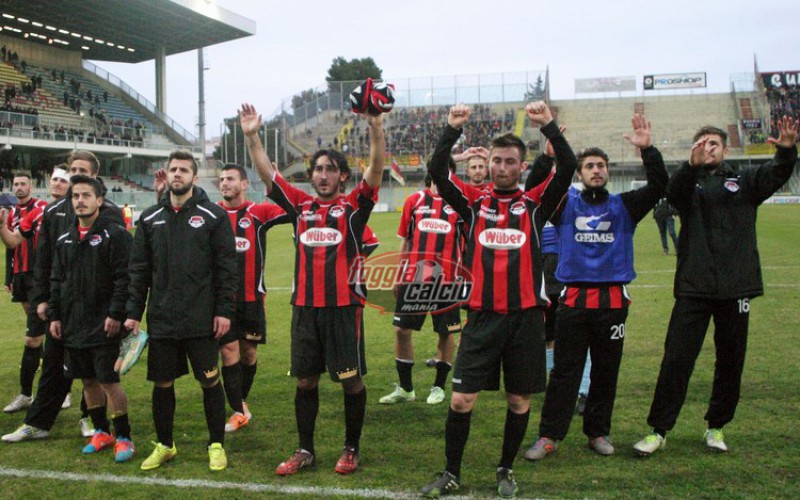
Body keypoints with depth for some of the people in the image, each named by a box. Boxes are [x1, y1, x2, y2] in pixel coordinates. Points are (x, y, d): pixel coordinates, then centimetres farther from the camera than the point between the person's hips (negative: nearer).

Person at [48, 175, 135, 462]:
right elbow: (57, 280, 17)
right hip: (73, 325, 6)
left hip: (104, 325, -6)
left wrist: (116, 314, -18)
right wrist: (54, 315, 10)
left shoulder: (115, 235, -8)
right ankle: (101, 431, 27)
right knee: (88, 380, 13)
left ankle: (123, 437, 6)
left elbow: (123, 278, -13)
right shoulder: (64, 240, 12)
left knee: (109, 380, -5)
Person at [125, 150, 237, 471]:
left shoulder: (214, 215, -1)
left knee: (210, 381, 3)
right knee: (162, 383, 10)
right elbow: (139, 269, 10)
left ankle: (217, 445, 17)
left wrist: (224, 310, -9)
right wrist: (133, 311, 4)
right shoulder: (150, 218, 9)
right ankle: (164, 445, 27)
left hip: (202, 321, -3)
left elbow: (226, 267, -4)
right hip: (161, 320, 3)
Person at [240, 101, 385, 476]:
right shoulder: (300, 205, 10)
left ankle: (351, 449, 20)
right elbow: (266, 173, 9)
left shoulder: (353, 206, 1)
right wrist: (251, 136, -2)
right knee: (305, 379, 11)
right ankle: (305, 451, 23)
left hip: (344, 307, -4)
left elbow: (376, 169, -12)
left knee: (351, 380, 3)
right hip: (304, 306, 4)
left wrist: (376, 127, -25)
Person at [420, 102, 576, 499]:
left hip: (525, 316, 0)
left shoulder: (535, 203, 5)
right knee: (461, 399, -1)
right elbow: (437, 171, -6)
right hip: (482, 316, 0)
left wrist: (548, 124, -16)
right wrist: (452, 130, -15)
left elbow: (567, 167, -9)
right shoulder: (474, 202, 5)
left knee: (519, 400, 10)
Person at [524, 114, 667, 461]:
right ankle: (548, 436, 5)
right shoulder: (566, 205, 8)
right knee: (564, 371, 1)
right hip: (574, 299, -1)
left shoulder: (624, 206, 9)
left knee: (606, 371, 9)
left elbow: (658, 185, -1)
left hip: (613, 300, 1)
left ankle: (598, 432, 22)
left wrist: (647, 150, -14)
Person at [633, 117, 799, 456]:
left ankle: (716, 427, 25)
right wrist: (692, 166, -36)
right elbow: (672, 191, -16)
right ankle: (658, 430, 4)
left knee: (731, 361, 10)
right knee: (676, 359, -3)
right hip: (693, 288, -2)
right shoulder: (689, 184, 8)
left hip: (735, 287, 2)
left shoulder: (744, 182, 11)